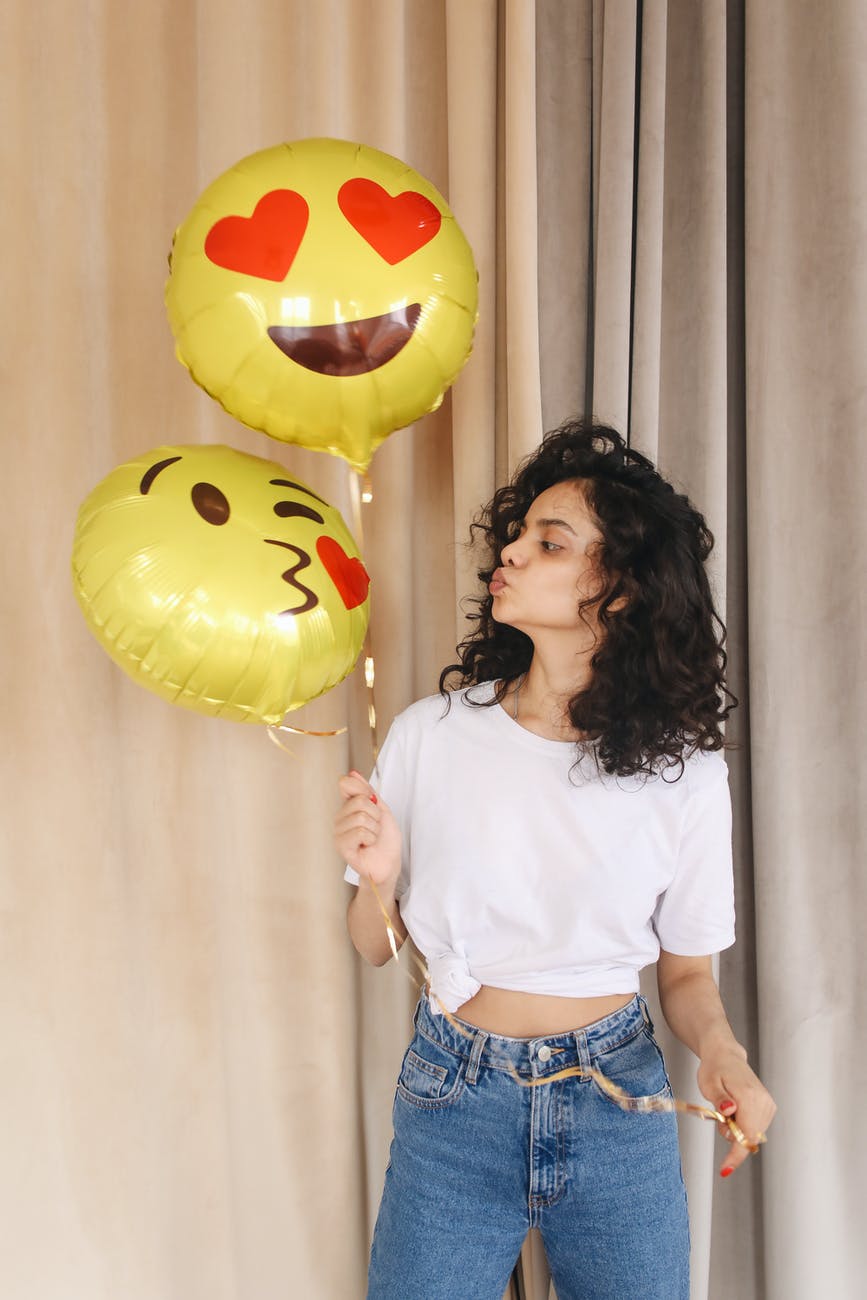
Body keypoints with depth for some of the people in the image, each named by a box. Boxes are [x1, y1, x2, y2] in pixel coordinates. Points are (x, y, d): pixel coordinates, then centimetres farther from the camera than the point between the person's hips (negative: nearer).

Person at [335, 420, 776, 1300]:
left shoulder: (684, 772, -9)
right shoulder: (431, 734, -9)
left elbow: (686, 972, 1)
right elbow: (376, 946, 1)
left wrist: (721, 1053, -18)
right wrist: (377, 880, -20)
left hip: (618, 1104, 0)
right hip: (454, 1099, 0)